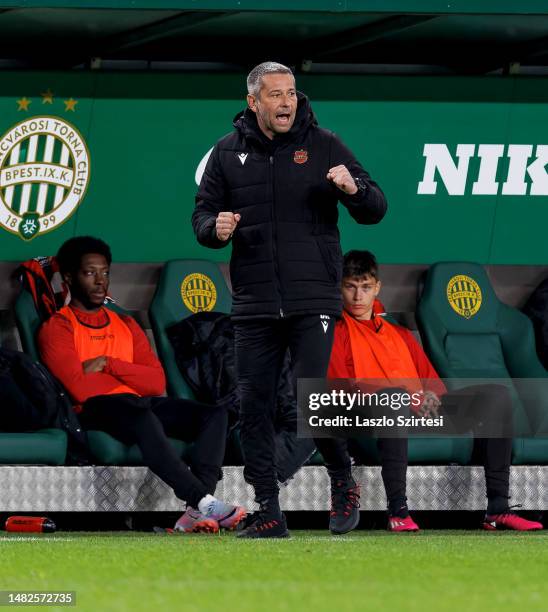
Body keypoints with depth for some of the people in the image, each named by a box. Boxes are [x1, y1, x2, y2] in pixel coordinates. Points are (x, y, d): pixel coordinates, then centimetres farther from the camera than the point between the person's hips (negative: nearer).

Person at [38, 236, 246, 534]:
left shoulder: (126, 325, 24)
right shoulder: (57, 328, 5)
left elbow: (157, 383, 10)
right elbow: (79, 388, -11)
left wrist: (109, 364, -4)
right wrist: (130, 378, 3)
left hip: (139, 404, 7)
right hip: (97, 409, -7)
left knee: (214, 414, -18)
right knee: (141, 416, -40)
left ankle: (197, 512, -37)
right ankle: (204, 501, -43)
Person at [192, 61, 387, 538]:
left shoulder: (323, 145, 3)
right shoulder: (229, 152, 9)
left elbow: (376, 210, 3)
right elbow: (203, 214, 15)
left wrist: (354, 189, -19)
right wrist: (216, 228, -9)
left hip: (313, 301, -3)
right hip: (254, 303, 3)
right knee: (254, 406, 2)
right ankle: (268, 512, 8)